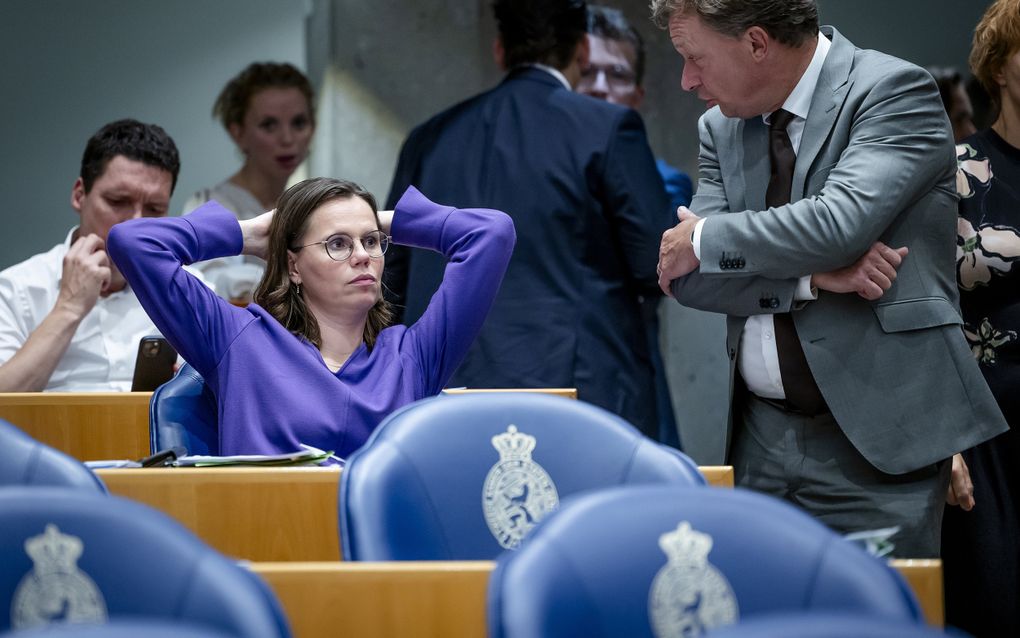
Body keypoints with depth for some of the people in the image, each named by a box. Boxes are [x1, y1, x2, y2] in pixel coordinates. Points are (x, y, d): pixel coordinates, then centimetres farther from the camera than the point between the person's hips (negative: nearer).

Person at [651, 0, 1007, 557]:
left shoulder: (895, 92, -8)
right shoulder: (721, 127, 12)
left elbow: (839, 223, -22)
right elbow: (689, 277, 3)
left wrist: (704, 239, -9)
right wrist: (813, 279, -12)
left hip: (876, 440, -6)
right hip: (763, 442, 6)